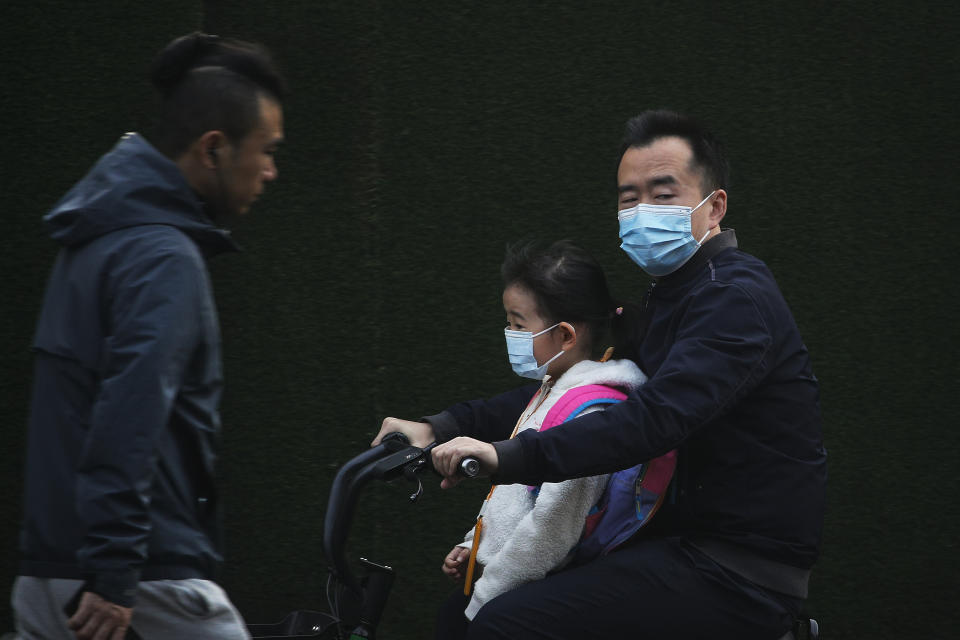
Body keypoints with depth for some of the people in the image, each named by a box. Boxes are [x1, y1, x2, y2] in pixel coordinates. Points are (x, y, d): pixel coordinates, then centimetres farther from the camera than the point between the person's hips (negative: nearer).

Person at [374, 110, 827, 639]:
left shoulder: (736, 298, -15)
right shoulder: (672, 296, 18)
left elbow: (657, 416, -30)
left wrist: (511, 457, -39)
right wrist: (443, 428, 2)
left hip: (737, 576, -10)